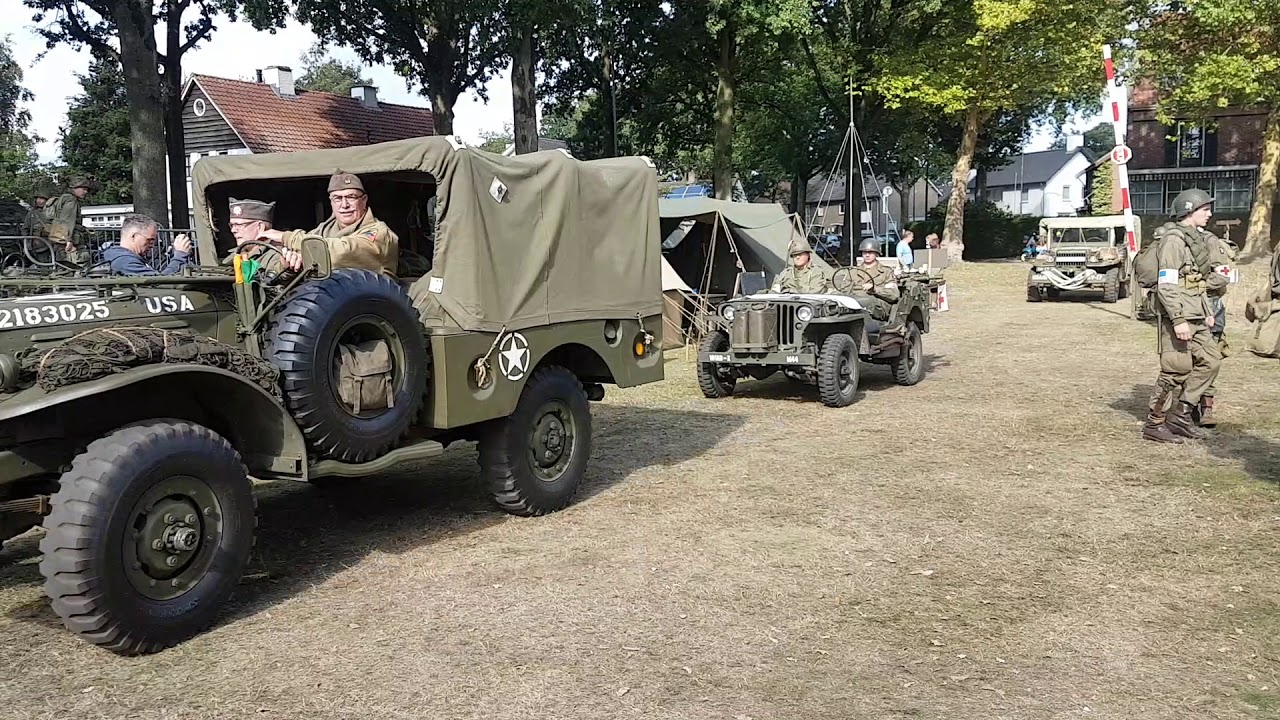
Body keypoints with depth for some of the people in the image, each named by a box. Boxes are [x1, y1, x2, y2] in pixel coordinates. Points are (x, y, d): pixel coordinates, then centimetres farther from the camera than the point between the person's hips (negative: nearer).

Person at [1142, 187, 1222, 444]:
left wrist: (1207, 312, 21)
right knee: (1177, 371, -6)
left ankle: (1181, 413, 15)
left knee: (1210, 360, 10)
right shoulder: (1174, 240, -14)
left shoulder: (1195, 238, 17)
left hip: (1195, 317, 10)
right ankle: (1154, 424, 3)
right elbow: (1167, 284, -21)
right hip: (1178, 316, -10)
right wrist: (1179, 320, -25)